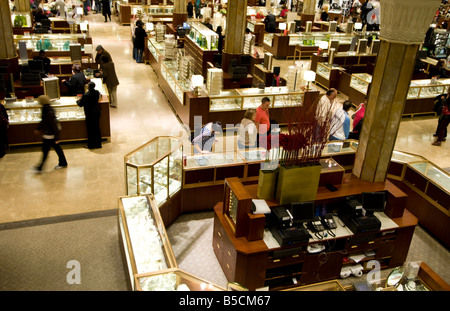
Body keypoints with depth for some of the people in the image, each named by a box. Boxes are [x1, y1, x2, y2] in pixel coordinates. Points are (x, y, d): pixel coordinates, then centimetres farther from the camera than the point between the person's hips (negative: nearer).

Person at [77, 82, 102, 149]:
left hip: (90, 114, -6)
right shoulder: (97, 92, -4)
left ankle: (91, 145, 16)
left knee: (90, 130, 6)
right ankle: (98, 144, 23)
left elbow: (80, 104, -11)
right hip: (97, 112, 6)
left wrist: (78, 100, 13)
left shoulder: (86, 95, -22)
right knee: (97, 128, 15)